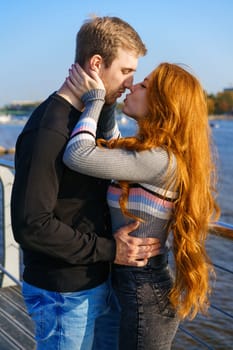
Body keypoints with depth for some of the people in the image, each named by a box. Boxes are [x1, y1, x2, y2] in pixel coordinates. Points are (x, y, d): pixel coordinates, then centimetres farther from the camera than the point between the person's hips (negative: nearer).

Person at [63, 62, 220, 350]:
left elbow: (78, 156, -28)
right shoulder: (163, 156, 4)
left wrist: (94, 99, -15)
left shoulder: (159, 161, -24)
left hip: (145, 295, -9)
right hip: (147, 285, 9)